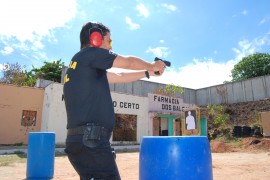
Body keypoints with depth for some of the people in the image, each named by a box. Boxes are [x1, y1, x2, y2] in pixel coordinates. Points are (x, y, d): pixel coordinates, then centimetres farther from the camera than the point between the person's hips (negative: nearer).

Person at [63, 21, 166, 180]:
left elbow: (120, 77, 25)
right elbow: (129, 62, 3)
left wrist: (148, 73, 30)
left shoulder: (80, 63, 21)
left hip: (80, 140, 10)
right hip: (90, 141, -10)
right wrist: (152, 66, 21)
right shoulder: (91, 53, -4)